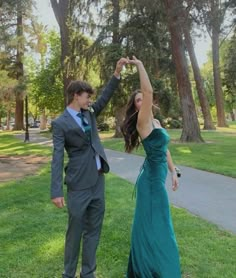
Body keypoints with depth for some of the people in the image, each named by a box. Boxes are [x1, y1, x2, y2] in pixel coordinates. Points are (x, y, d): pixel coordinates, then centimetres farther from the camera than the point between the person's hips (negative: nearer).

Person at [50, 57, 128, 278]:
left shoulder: (89, 113, 11)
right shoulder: (61, 123, -9)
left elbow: (105, 97, 13)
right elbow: (57, 158, -14)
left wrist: (117, 73, 3)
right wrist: (56, 191, -18)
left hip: (98, 180, 7)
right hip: (79, 184, -6)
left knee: (93, 229, 13)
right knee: (75, 231, 5)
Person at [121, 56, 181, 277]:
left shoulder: (156, 122, 11)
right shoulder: (143, 121, -15)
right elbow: (149, 91, -27)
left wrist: (173, 171, 16)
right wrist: (140, 66, -19)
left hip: (157, 177, 9)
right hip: (151, 179, -9)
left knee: (151, 224, 20)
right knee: (155, 225, 1)